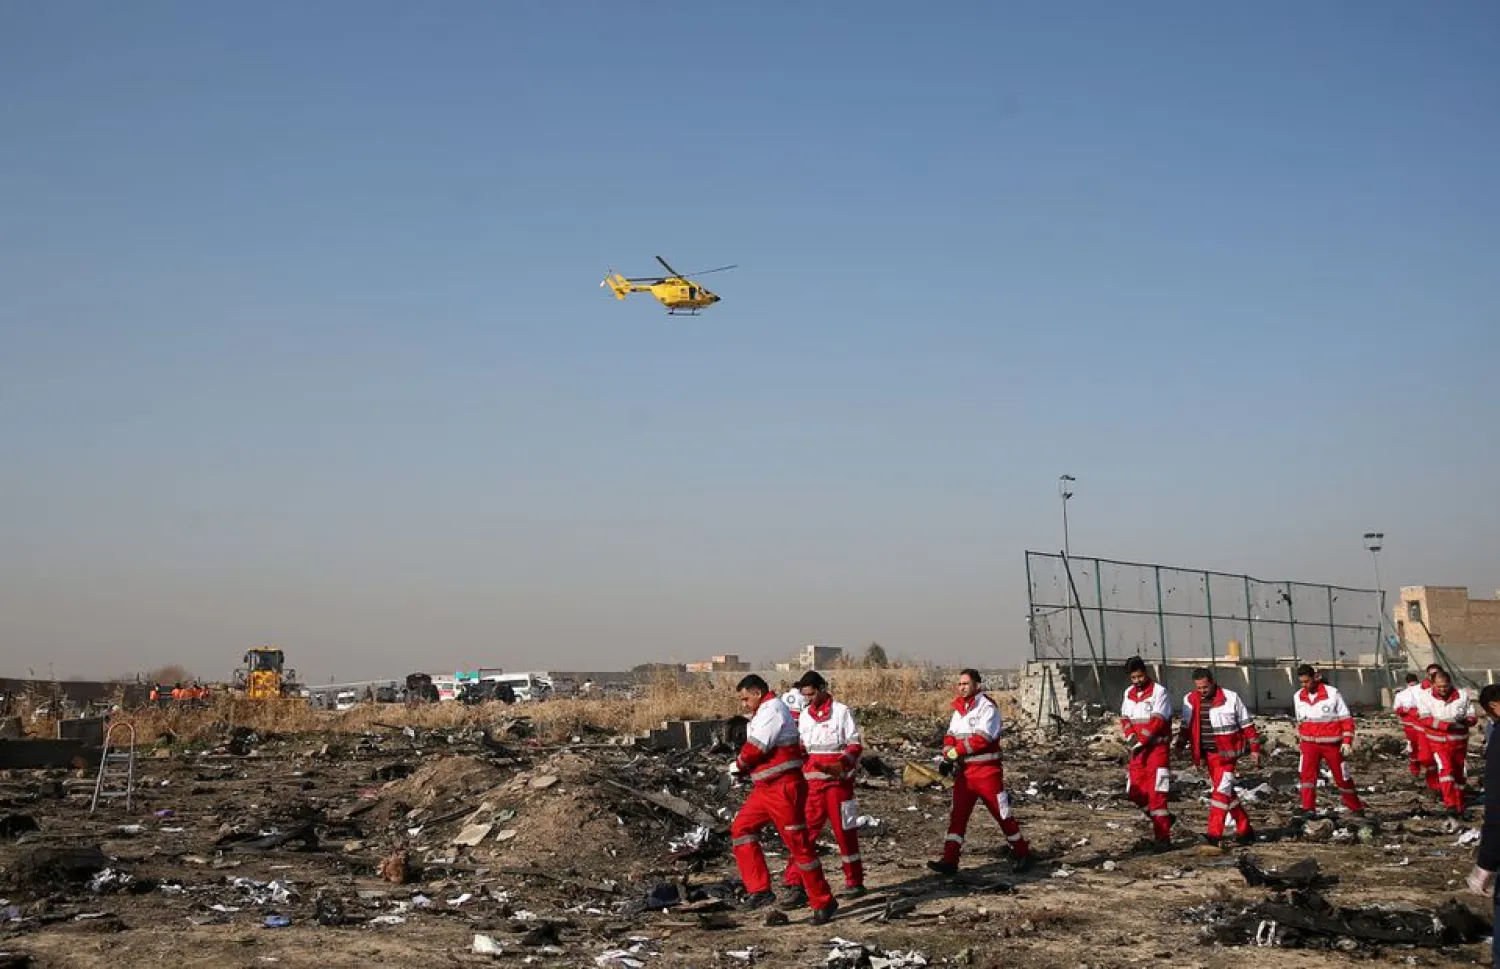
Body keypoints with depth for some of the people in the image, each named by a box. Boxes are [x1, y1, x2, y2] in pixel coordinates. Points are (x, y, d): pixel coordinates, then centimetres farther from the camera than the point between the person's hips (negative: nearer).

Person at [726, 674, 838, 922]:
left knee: (798, 844, -5)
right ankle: (760, 890, 5)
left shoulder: (772, 709, -14)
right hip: (765, 789, 11)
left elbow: (756, 748, -19)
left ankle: (823, 902, 3)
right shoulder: (763, 713, 19)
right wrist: (743, 767, 3)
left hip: (784, 789, -11)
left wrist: (738, 765, -2)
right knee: (741, 828, 6)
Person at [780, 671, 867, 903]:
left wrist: (841, 765, -23)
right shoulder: (804, 715, 11)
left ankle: (855, 882, 19)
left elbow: (855, 745, -8)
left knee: (844, 831, 4)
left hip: (837, 781, -4)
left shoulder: (841, 712, -5)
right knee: (803, 832, -3)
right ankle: (797, 886, -2)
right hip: (811, 782, 4)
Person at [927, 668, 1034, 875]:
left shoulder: (987, 706, -12)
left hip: (987, 770, -7)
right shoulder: (959, 709, 13)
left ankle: (1024, 855, 16)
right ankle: (949, 862, -3)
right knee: (957, 815, -1)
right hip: (964, 771, 7)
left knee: (1002, 814, 2)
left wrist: (956, 750, -21)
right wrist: (948, 757, -6)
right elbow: (950, 736, 12)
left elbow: (983, 738, -22)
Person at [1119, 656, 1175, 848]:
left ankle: (1162, 835, -3)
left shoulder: (1159, 692, -10)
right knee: (1135, 792, 5)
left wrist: (1141, 741, -19)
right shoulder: (1129, 693, 12)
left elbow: (1157, 721, -16)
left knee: (1156, 793, -8)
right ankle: (1163, 818, 26)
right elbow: (1125, 718, 9)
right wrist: (1131, 736, -10)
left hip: (1157, 748, -7)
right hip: (1137, 749, 7)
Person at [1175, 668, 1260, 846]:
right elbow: (1186, 725, 16)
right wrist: (1181, 742, -1)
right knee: (1227, 792, 13)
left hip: (1226, 753, -5)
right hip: (1208, 754, 6)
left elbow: (1247, 724, -1)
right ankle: (1245, 829, 24)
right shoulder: (1190, 700, 4)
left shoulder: (1230, 698, -7)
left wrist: (1254, 749, -1)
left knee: (1221, 791, -13)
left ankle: (1214, 834, -17)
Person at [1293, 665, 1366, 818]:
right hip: (1309, 744, 3)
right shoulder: (1298, 697, 1)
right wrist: (1300, 740, 16)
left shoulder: (1332, 693, -12)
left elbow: (1346, 719, -7)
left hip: (1332, 744, -3)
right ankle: (1308, 809, -13)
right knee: (1306, 774, -15)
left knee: (1342, 777, 9)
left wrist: (1347, 742, -12)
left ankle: (1356, 808, 27)